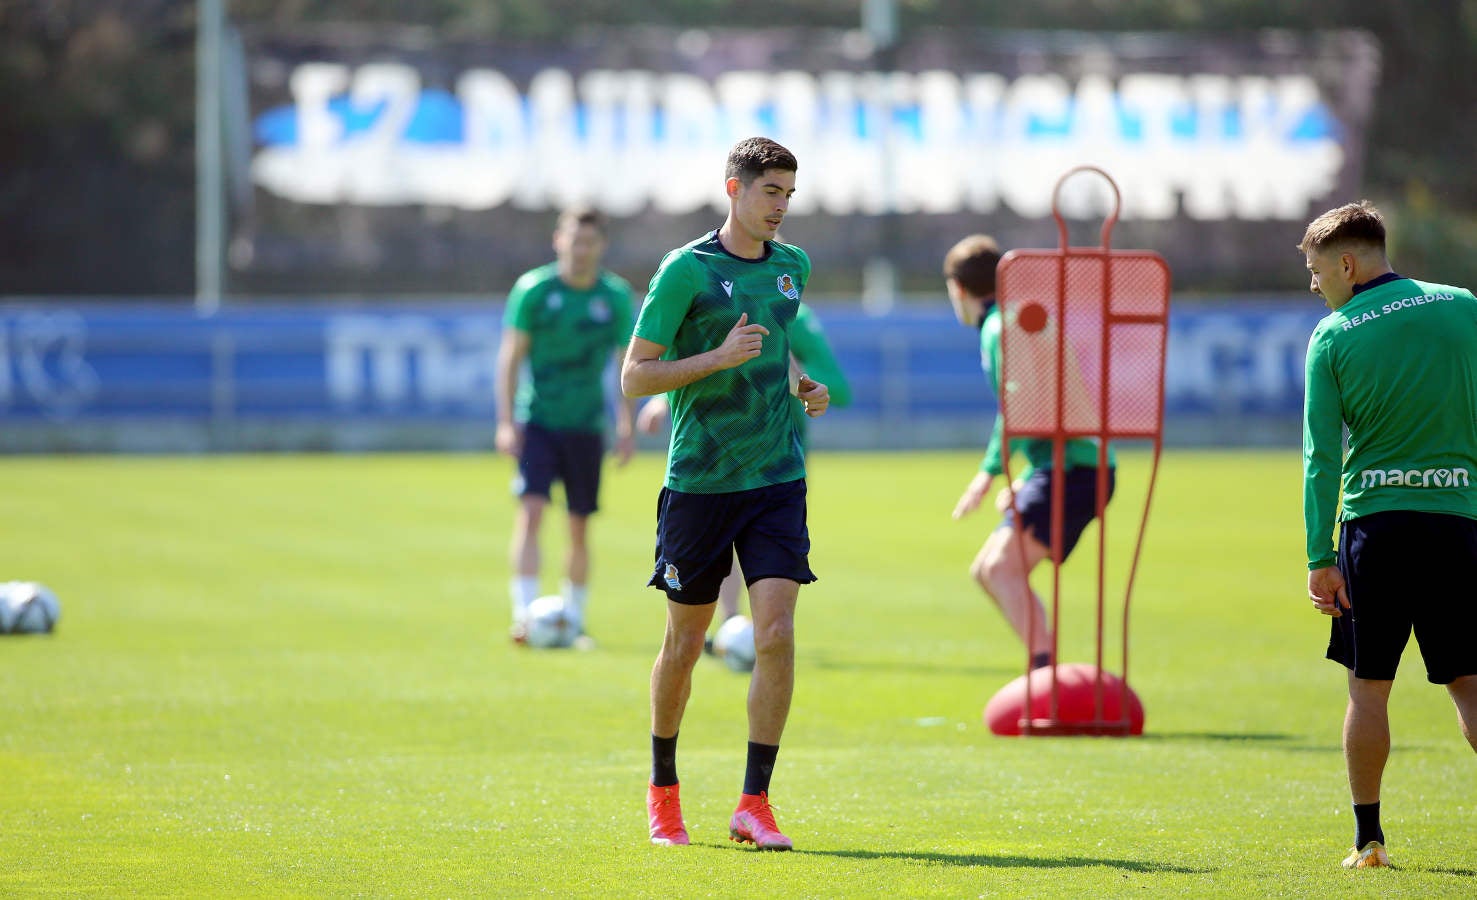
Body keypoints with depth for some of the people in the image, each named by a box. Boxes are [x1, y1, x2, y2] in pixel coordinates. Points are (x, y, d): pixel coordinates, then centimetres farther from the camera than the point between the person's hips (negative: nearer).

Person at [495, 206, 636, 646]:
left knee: (580, 528, 6)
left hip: (586, 426, 2)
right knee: (531, 510, -17)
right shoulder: (533, 289, -4)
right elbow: (511, 356, -1)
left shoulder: (616, 296, 2)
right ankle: (523, 613, -21)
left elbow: (627, 364, 9)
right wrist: (507, 422, -8)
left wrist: (627, 427, 4)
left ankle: (573, 619, 18)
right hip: (537, 422, -2)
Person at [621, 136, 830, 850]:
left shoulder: (792, 267, 9)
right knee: (684, 643, 7)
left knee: (776, 634, -11)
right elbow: (634, 377, -9)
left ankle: (754, 805, -7)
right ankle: (663, 788, 28)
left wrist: (800, 384, 9)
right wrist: (721, 358, -20)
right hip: (698, 482, -3)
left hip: (776, 479, 3)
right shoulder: (686, 270, -8)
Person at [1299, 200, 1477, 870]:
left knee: (1368, 687, 8)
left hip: (1373, 523, -1)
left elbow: (1322, 455, -5)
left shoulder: (1332, 336, -1)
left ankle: (1368, 838, 12)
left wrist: (1320, 557, -5)